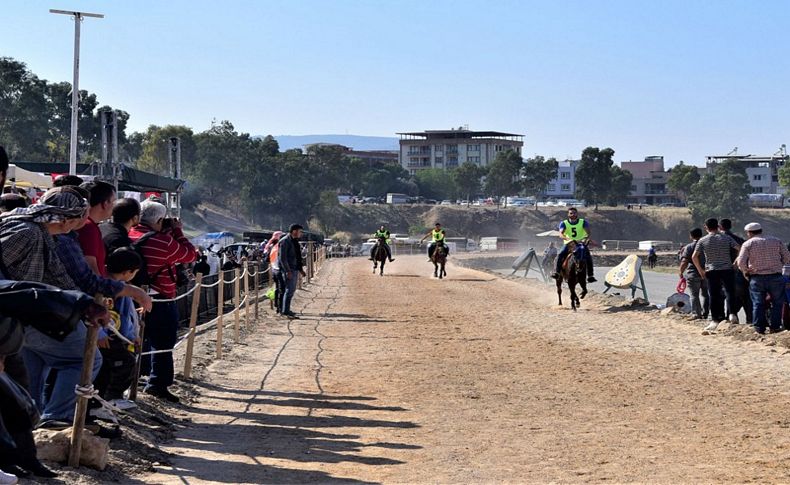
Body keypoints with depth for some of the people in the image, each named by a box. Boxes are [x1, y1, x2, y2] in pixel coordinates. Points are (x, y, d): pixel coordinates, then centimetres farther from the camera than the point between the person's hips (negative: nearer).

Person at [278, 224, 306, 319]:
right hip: (288, 270, -9)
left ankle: (287, 310, 18)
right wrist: (288, 271, -23)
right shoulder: (285, 241, -13)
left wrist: (300, 269, 19)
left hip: (295, 269, 9)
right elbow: (282, 258, -19)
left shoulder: (295, 241, 16)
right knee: (289, 290, -12)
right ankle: (285, 311, -12)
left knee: (292, 290, 11)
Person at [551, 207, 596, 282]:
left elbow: (589, 233, -10)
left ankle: (590, 276, -21)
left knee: (588, 256, -24)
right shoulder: (564, 223, 2)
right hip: (568, 244, 0)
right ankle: (556, 272, -27)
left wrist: (586, 239, -33)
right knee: (560, 255, -26)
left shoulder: (583, 222, 2)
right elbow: (561, 234, -14)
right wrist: (567, 239, -35)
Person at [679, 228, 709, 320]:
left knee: (694, 295, 4)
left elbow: (684, 262, -16)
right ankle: (705, 314, 14)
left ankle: (697, 314, 0)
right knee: (706, 295, 15)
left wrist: (681, 272, -3)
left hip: (693, 275, -4)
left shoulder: (688, 247, -10)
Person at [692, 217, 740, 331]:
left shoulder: (702, 241, 1)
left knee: (714, 296, 5)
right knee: (730, 292, 7)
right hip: (727, 270, 0)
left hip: (711, 272, 0)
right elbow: (740, 249, -3)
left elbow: (694, 256, -3)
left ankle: (716, 320, 6)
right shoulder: (727, 238, 2)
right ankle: (732, 314, -10)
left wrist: (700, 270, 7)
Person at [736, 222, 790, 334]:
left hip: (757, 278, -1)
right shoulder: (776, 241, 5)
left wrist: (746, 271, 4)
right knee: (777, 302, 12)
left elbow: (741, 262, -13)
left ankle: (760, 328, 5)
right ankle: (775, 326, 8)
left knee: (758, 304, 7)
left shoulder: (748, 244, -3)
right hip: (775, 277, 1)